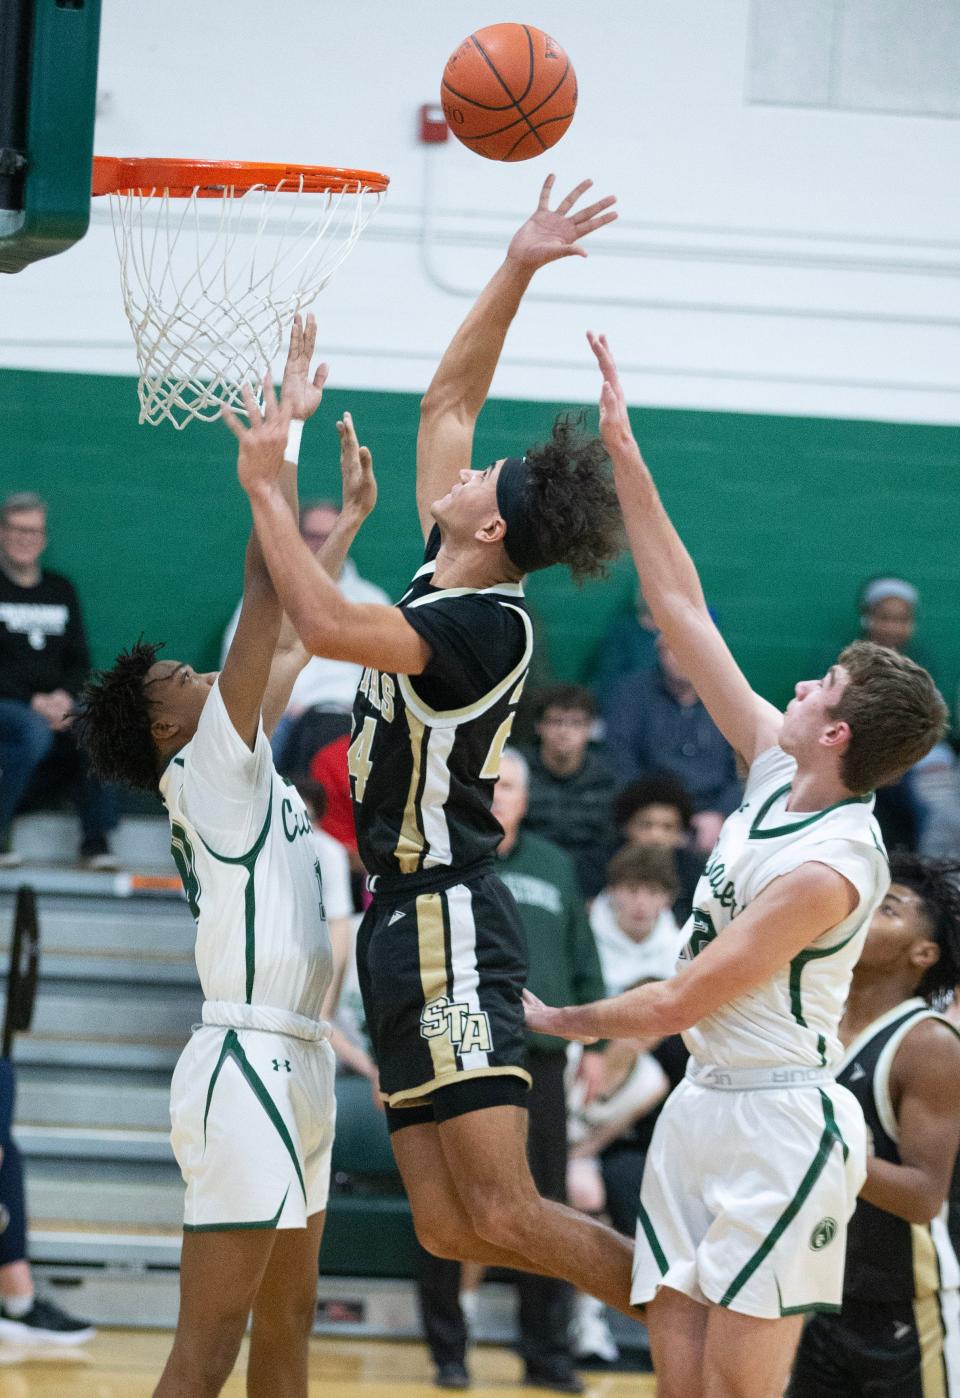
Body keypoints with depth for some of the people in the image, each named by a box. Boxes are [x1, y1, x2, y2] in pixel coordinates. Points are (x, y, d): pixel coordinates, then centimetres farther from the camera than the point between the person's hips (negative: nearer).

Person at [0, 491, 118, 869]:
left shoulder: (60, 590, 18)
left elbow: (79, 661, 15)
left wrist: (65, 696, -7)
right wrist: (33, 703, -16)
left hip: (53, 707, 5)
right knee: (34, 733, -37)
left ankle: (97, 841, -23)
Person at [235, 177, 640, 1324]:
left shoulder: (487, 627, -14)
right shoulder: (441, 580, 11)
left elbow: (324, 625, -26)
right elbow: (447, 398, 19)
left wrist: (264, 487, -16)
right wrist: (515, 271, 15)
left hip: (448, 921, -9)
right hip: (407, 918, 9)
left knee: (501, 1216, -15)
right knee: (450, 1229, 4)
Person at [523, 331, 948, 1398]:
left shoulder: (826, 870, -21)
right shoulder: (778, 775, 3)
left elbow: (680, 1003, -16)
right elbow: (684, 616, 9)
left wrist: (560, 1021, -1)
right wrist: (624, 457, 8)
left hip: (779, 1124, -9)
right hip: (703, 1105, 9)